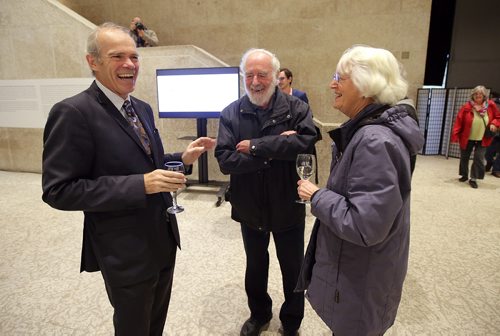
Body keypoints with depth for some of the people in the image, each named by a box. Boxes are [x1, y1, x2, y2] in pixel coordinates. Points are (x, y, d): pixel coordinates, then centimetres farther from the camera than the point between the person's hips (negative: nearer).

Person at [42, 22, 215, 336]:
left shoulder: (142, 108, 6)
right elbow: (58, 190, -22)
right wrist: (140, 185, -29)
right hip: (126, 251, -7)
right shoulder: (73, 112, -19)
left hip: (164, 239, 7)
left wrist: (183, 158, -4)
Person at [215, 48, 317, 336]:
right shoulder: (231, 113, -8)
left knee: (293, 270, 19)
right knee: (255, 267, 24)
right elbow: (225, 160, -19)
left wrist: (256, 147, -26)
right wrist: (277, 149, -25)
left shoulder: (297, 108, -10)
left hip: (288, 208, -1)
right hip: (250, 209, 2)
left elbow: (308, 142, -30)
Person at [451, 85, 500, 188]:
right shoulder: (467, 106, -12)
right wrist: (455, 135, -17)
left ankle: (473, 179, 7)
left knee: (479, 159, -4)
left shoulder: (491, 105, -4)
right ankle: (464, 175, 32)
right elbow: (459, 121, -12)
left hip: (482, 139, 1)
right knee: (464, 157, 12)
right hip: (466, 138, -1)